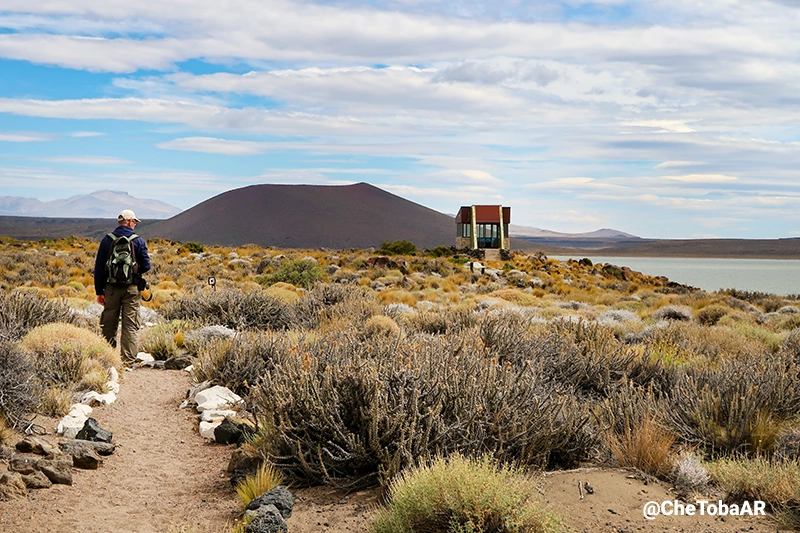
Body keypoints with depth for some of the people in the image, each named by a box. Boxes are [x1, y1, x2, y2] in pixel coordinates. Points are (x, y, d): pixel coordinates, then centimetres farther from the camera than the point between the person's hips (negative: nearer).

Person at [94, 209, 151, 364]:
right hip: (132, 289, -2)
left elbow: (98, 268, 1)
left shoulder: (107, 240, 2)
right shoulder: (138, 241, -4)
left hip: (111, 289, 2)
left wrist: (99, 291, 5)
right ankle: (128, 360, -3)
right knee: (130, 326, 1)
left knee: (109, 326, 10)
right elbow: (146, 266, -4)